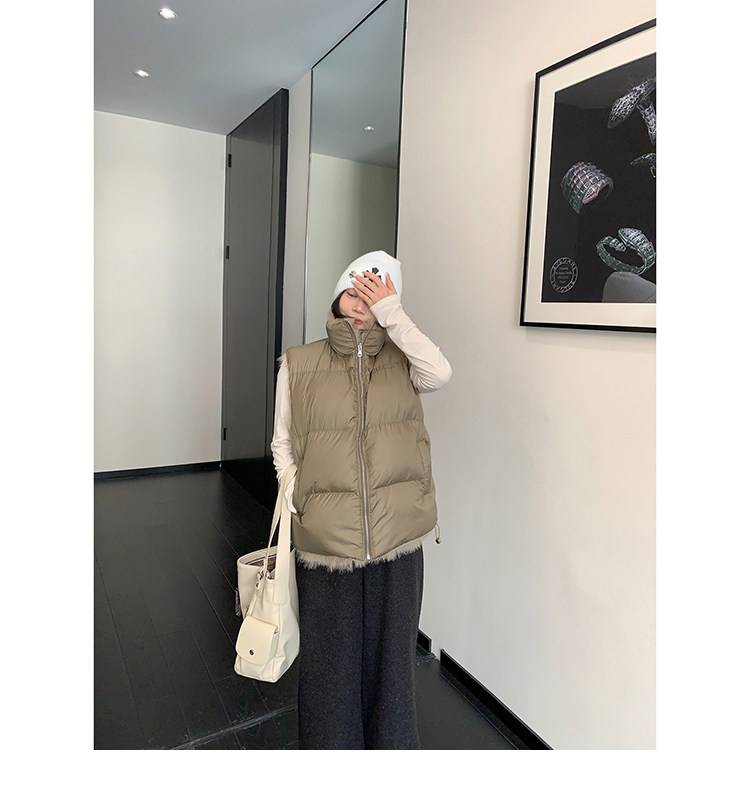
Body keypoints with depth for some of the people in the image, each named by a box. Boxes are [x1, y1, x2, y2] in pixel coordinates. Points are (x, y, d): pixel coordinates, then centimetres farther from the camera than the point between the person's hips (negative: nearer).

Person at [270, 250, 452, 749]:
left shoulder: (401, 361, 2)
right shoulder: (299, 364, 2)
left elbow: (440, 374, -22)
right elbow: (282, 446, 7)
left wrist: (392, 313, -16)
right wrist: (298, 502, -5)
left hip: (398, 540, 1)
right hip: (325, 539, 0)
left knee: (391, 653, 18)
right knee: (331, 658, 15)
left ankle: (390, 747, 43)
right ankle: (330, 746, 42)